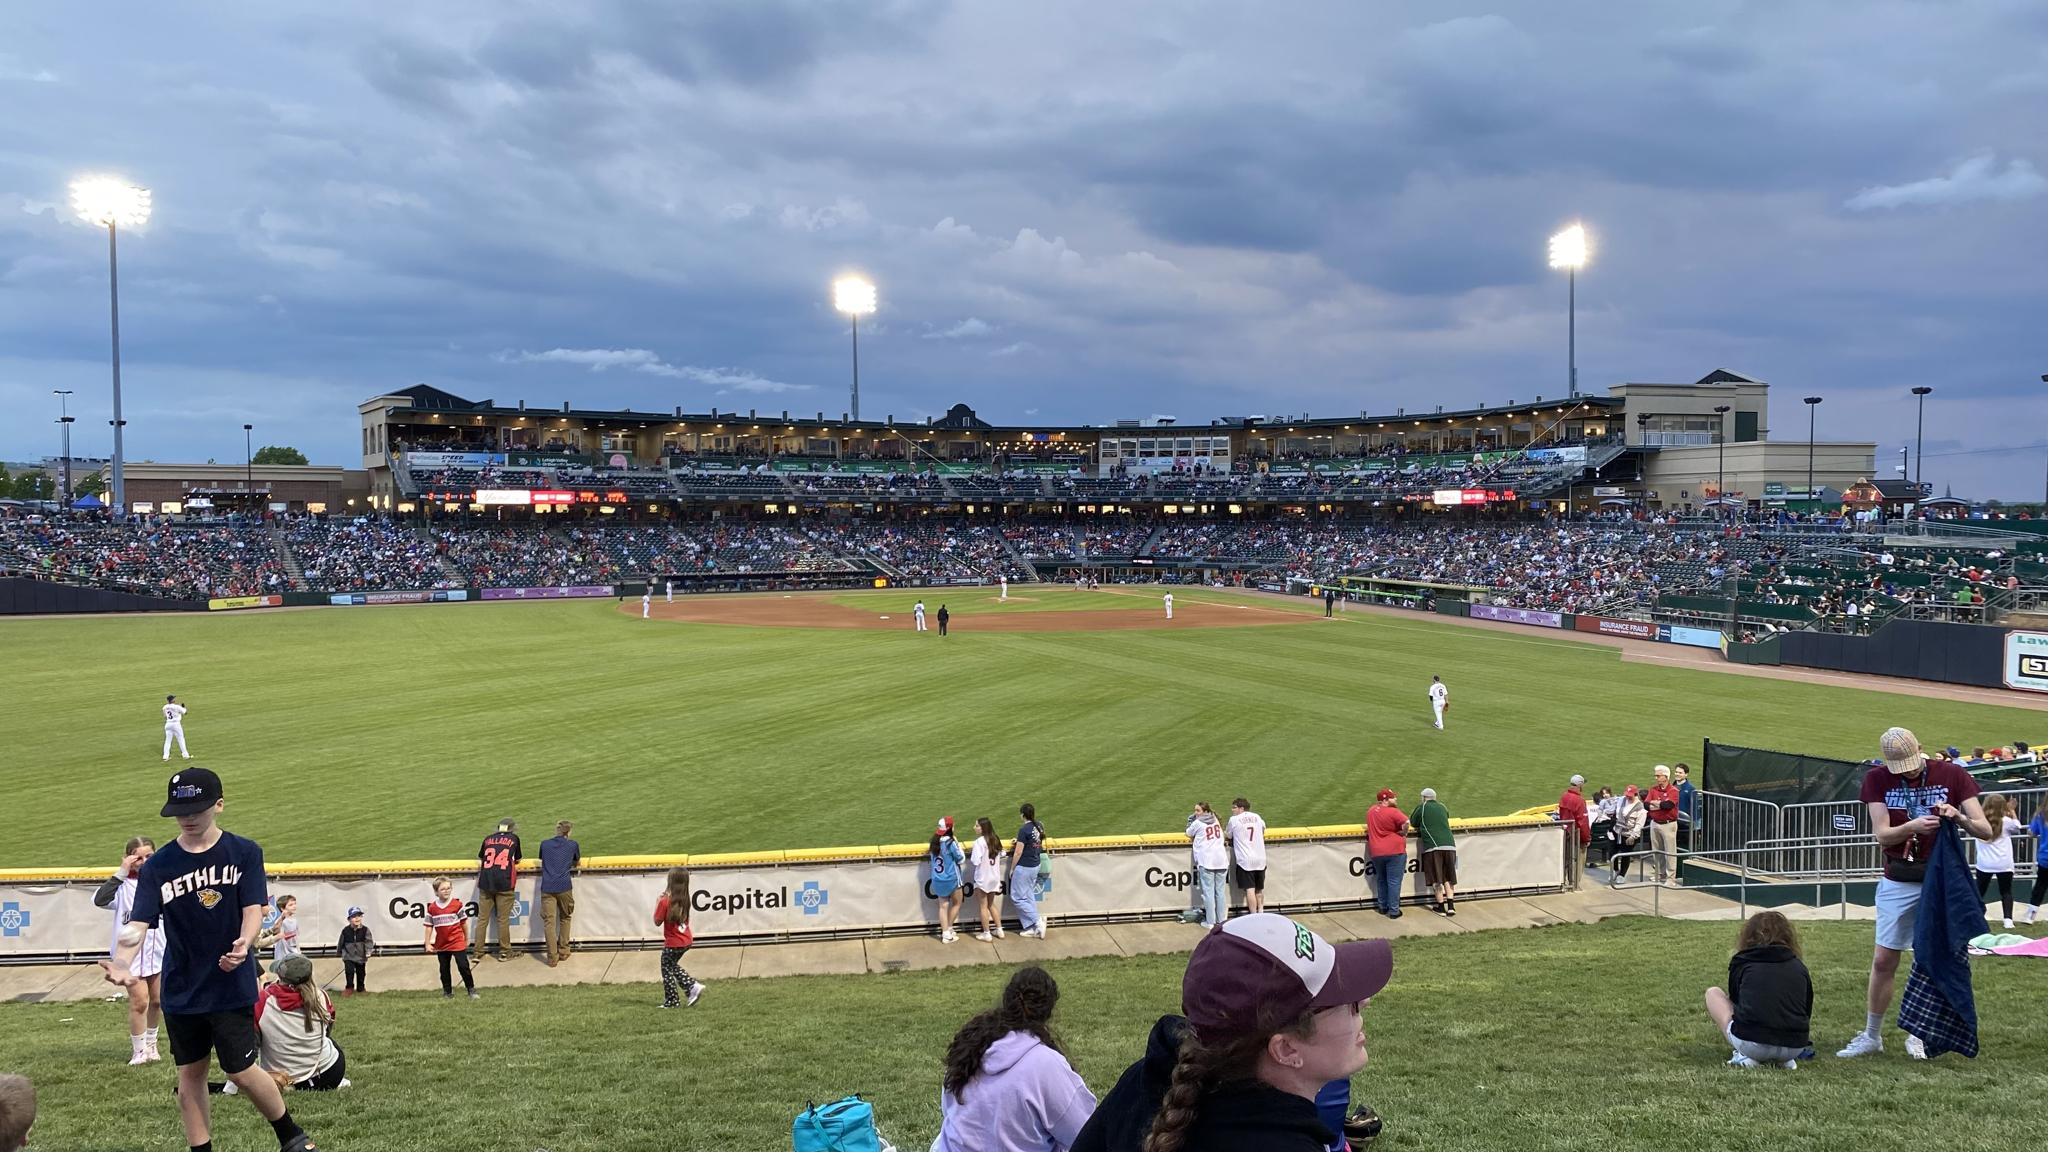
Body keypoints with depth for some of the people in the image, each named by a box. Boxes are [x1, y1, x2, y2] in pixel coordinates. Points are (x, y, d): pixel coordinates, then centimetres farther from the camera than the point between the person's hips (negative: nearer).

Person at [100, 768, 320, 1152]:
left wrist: (244, 943, -33)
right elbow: (139, 922, -11)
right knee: (189, 1075, 11)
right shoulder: (158, 866, -2)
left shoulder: (245, 853, -5)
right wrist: (121, 962, -31)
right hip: (181, 991, 3)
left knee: (242, 1072, -1)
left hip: (233, 987, -3)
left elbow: (253, 908, -11)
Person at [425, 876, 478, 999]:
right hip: (441, 945, 3)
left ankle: (471, 989, 5)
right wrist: (428, 944, 2)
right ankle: (447, 993, 24)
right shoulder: (432, 908, -1)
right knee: (444, 970, 12)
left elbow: (464, 922, 4)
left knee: (464, 966, -6)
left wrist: (467, 939, 9)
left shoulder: (457, 904, -5)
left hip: (457, 942, -3)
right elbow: (429, 926, 4)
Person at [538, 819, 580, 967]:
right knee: (565, 918, 18)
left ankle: (552, 957, -8)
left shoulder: (545, 844, 12)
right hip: (564, 887, 0)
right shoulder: (572, 845, 9)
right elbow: (577, 862, 24)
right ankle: (563, 952, 20)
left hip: (547, 887, 0)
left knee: (549, 922, -2)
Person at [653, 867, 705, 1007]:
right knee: (672, 965, 25)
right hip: (686, 940, 7)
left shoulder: (665, 902, -20)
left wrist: (657, 905, -3)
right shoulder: (684, 899, -1)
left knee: (667, 969, 11)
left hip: (673, 943, -7)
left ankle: (671, 1001, 17)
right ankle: (693, 986, 15)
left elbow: (657, 921, -13)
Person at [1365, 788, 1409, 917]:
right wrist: (1403, 835, -6)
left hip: (1376, 852, 6)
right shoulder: (1392, 812, -13)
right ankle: (1394, 911, -2)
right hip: (1395, 851, -6)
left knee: (1381, 880, 20)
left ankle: (1382, 907, 26)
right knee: (1394, 881, -2)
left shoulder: (1371, 811, 9)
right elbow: (1405, 823, -24)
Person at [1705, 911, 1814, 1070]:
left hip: (1751, 1043, -4)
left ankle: (1744, 1056, 5)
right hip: (1794, 1048, 4)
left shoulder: (1741, 963, 10)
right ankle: (1785, 1058, 11)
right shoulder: (1799, 967, 16)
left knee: (1713, 993, 21)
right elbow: (1807, 1013, 24)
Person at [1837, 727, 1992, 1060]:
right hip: (1898, 883, 1)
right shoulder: (1877, 779, -4)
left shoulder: (1952, 775, -5)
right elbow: (1883, 836, -11)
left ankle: (1919, 1033, 19)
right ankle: (1871, 1035, 14)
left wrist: (1959, 817, -28)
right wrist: (1912, 826, -31)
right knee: (1883, 961, 3)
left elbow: (1985, 831, -7)